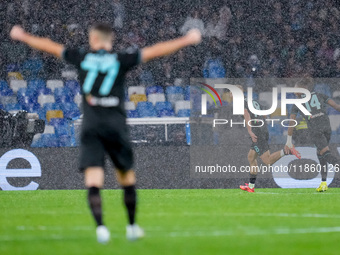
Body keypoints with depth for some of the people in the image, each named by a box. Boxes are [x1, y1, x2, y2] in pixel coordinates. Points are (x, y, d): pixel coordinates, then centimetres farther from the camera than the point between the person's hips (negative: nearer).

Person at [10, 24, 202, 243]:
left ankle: (100, 226, -25)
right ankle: (132, 227, 20)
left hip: (91, 127, 0)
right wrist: (186, 41, 10)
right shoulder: (121, 60, 3)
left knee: (93, 180, -7)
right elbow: (155, 51, 3)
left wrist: (23, 36, 32)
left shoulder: (83, 58, 7)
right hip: (116, 126, 0)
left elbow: (49, 46, 18)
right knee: (127, 177, 14)